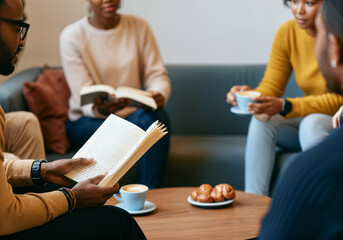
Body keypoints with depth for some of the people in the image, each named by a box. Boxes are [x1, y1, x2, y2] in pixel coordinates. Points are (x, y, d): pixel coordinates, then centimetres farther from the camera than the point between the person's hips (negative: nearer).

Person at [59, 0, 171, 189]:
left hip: (132, 114, 3)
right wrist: (99, 109, -39)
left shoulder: (139, 27, 3)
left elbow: (157, 75, 0)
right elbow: (84, 98, -15)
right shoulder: (72, 36, -9)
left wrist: (159, 94, -25)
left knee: (155, 116, -32)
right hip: (86, 121, -3)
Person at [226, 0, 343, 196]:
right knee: (261, 121, -22)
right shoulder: (287, 33, -3)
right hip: (307, 119, 5)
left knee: (312, 123, -35)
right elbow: (271, 86, -1)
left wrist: (285, 107, -34)